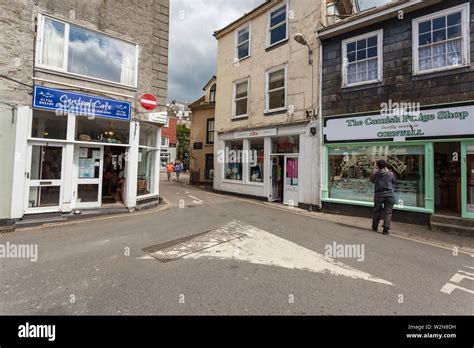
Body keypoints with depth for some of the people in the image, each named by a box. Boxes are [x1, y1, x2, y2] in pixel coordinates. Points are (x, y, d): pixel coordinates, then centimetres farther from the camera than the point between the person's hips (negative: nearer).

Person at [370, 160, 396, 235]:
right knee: (388, 212, 5)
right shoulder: (391, 174, -5)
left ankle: (375, 227, 24)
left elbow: (372, 180, 12)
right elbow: (395, 182, 12)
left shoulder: (376, 174, -5)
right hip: (389, 195, -1)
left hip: (379, 195, 1)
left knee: (377, 212, 14)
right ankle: (386, 229, 4)